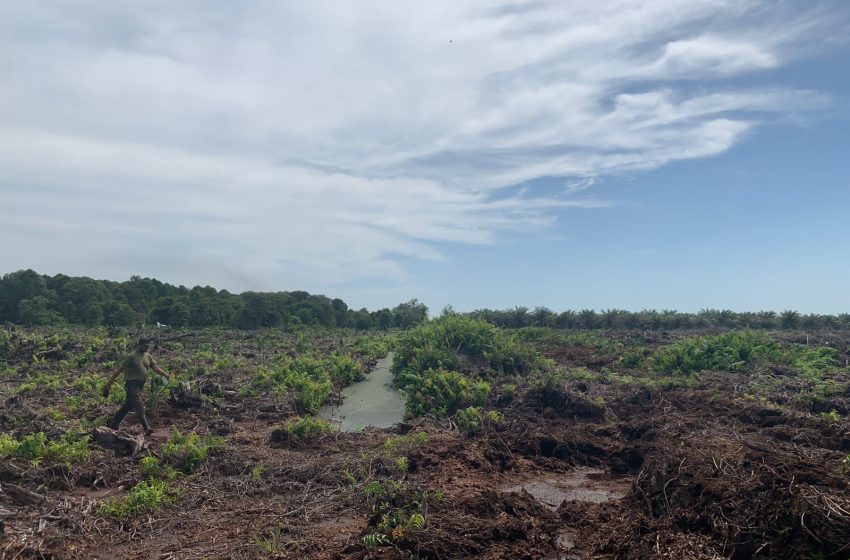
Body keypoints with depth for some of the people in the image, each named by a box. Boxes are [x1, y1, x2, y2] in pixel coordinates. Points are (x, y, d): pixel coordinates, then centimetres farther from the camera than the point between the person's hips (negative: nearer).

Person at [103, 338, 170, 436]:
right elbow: (119, 369, -6)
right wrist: (109, 383, -8)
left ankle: (112, 424, 29)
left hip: (140, 385, 7)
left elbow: (155, 367, 3)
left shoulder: (148, 357, 12)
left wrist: (164, 374, -15)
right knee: (139, 406, -14)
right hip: (132, 383, -7)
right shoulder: (132, 357, -8)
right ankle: (147, 428, -19)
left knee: (127, 406, 15)